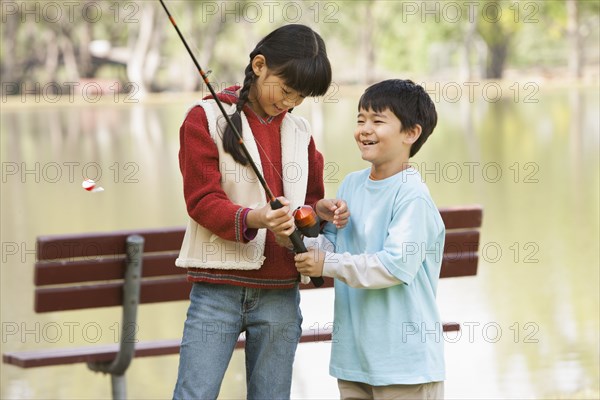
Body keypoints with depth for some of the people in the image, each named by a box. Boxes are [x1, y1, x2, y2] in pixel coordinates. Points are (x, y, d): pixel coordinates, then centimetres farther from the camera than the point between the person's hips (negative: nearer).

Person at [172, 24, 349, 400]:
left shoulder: (300, 130, 13)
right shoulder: (207, 118, -2)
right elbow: (202, 200, -10)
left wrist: (321, 210, -3)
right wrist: (253, 219, -28)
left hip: (280, 293, 4)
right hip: (219, 287, -4)